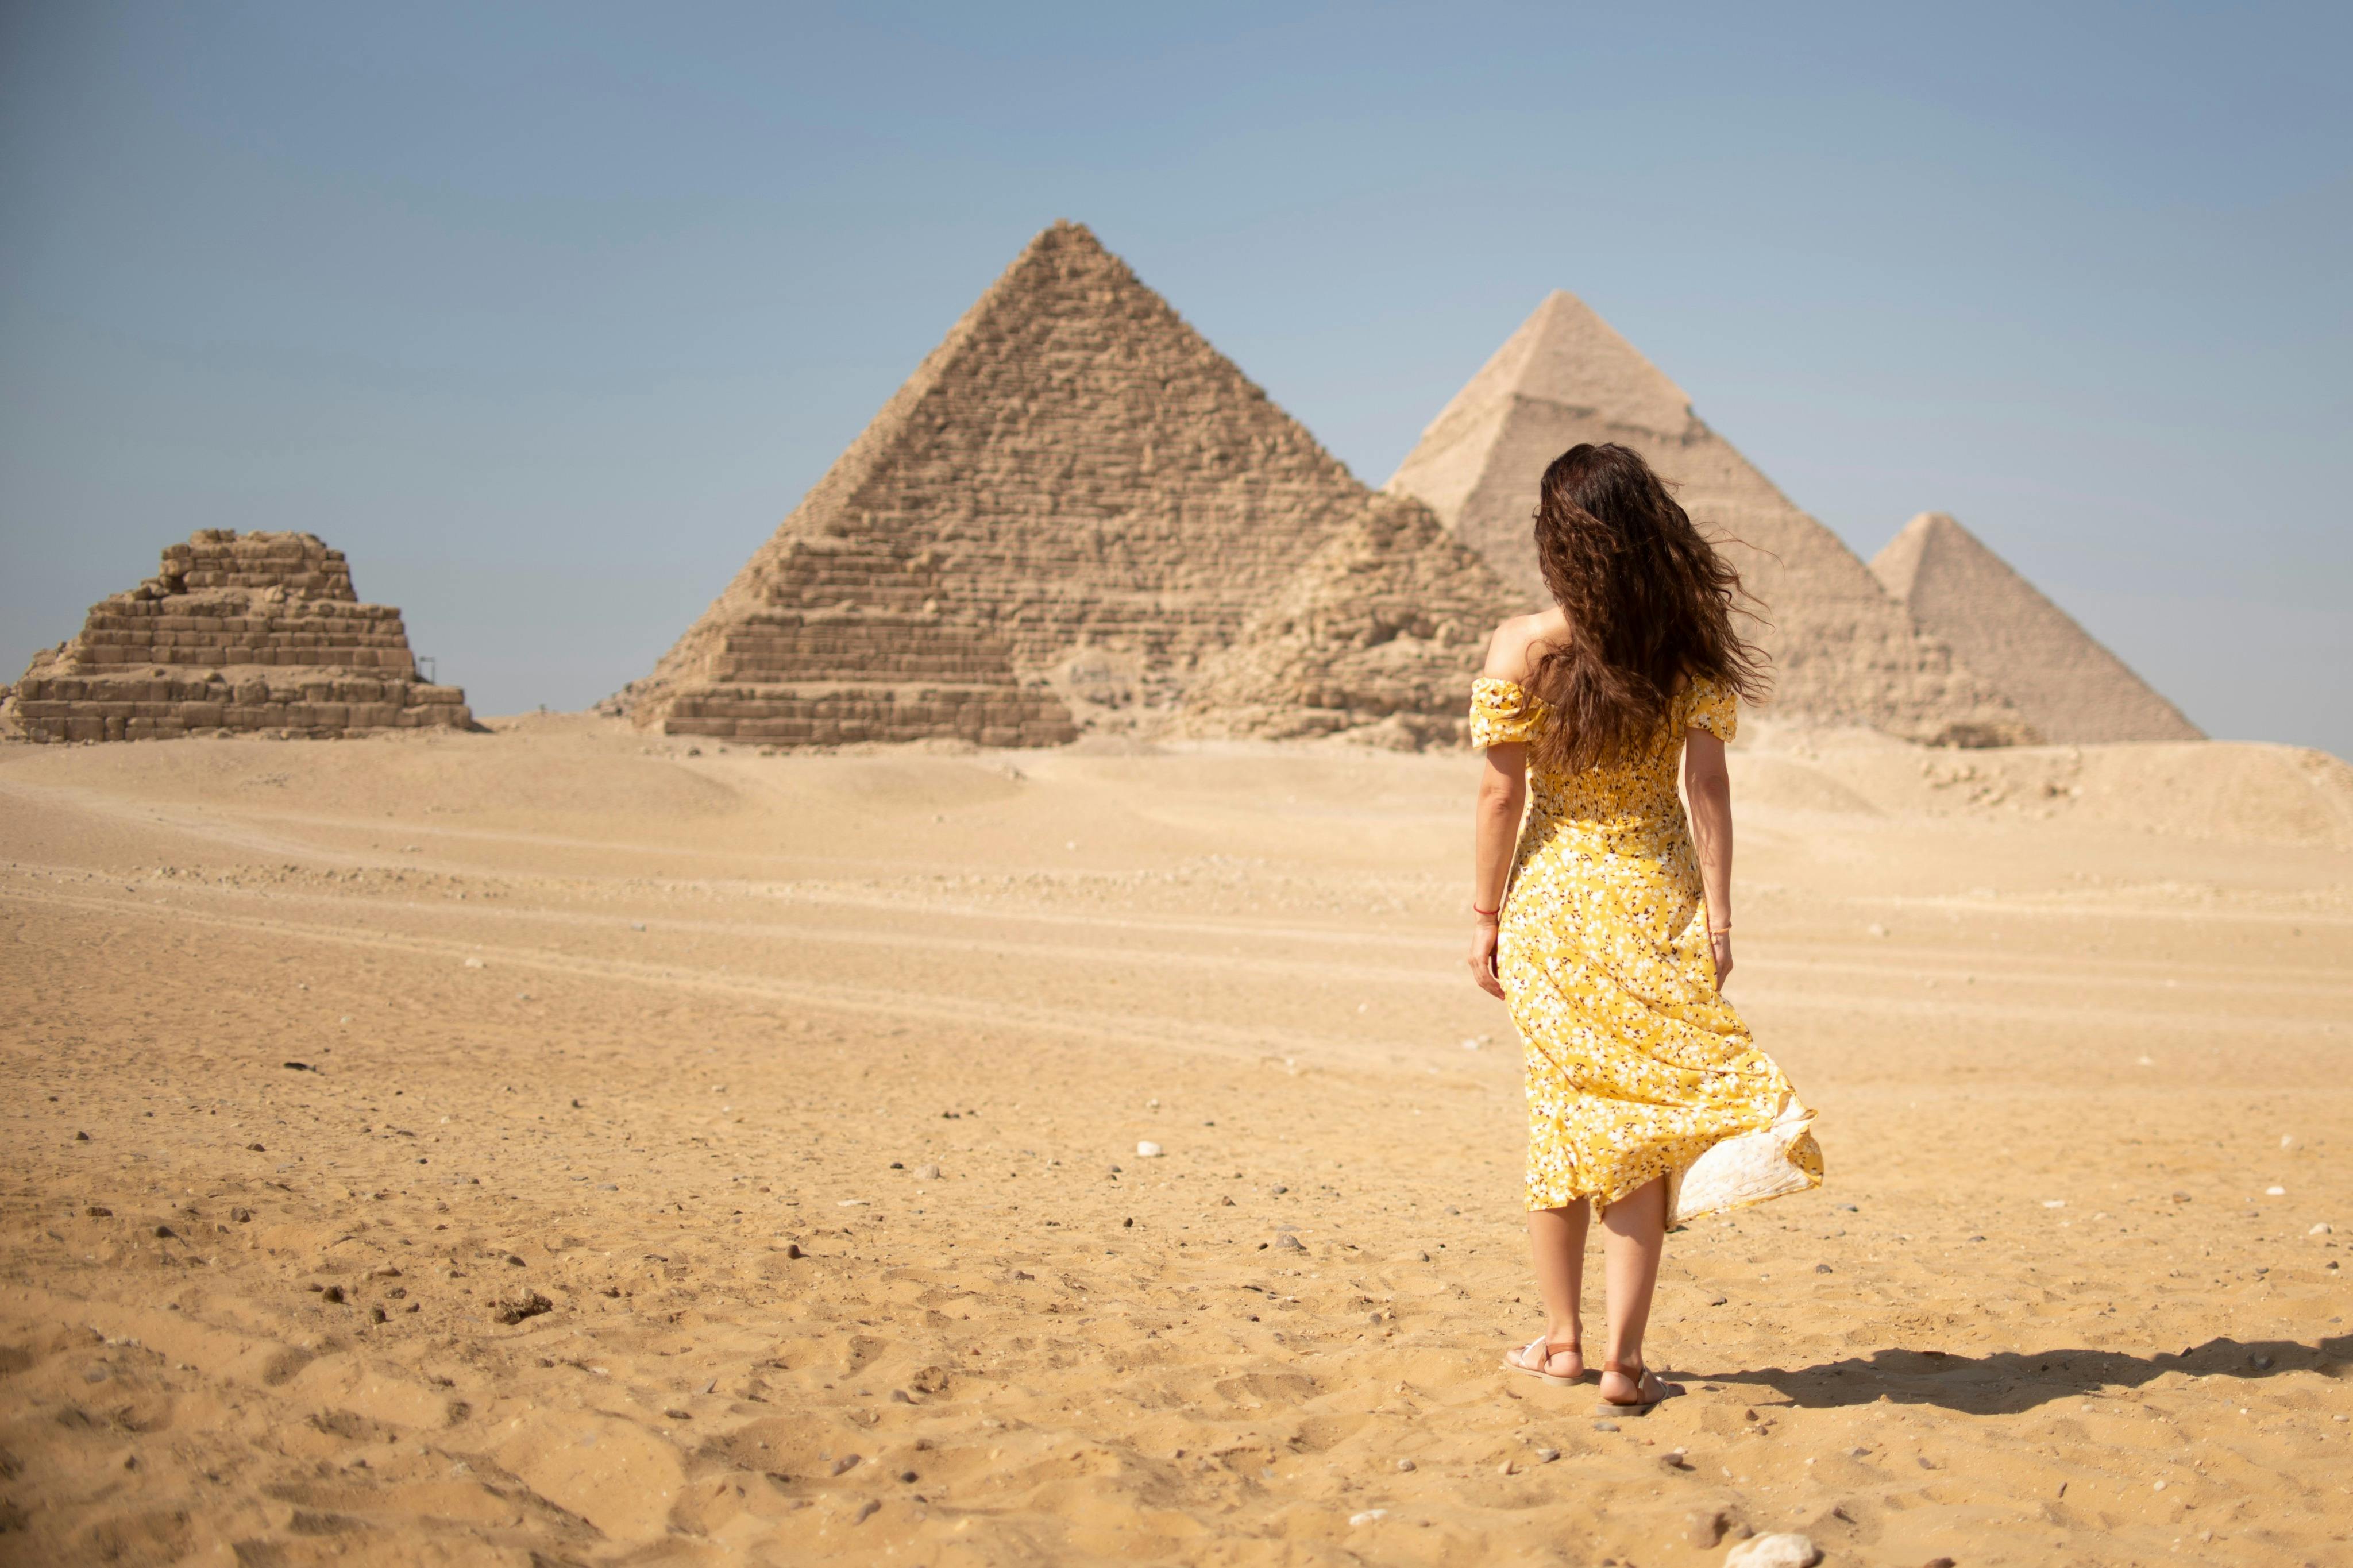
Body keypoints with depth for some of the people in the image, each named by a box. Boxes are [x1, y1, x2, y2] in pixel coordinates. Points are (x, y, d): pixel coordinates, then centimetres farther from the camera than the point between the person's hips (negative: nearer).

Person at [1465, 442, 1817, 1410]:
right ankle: (1623, 1361, 5)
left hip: (1554, 904, 0)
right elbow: (1707, 785, -6)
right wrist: (1717, 912, -1)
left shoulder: (1521, 648, -10)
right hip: (1657, 902, 0)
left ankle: (1562, 1341, 22)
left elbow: (1501, 793, -8)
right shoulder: (1687, 645, -6)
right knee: (1641, 1127, 6)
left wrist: (1485, 913, 1)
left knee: (1560, 1115, 14)